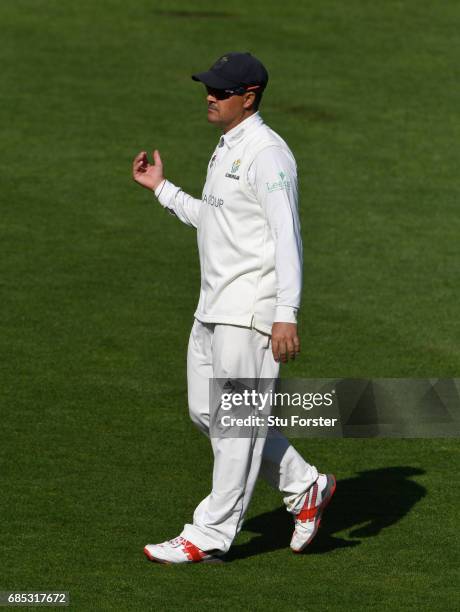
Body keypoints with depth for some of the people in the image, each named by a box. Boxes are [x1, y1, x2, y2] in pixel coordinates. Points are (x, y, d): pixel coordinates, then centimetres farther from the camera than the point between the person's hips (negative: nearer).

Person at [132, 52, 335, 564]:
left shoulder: (266, 153, -15)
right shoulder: (226, 150, 16)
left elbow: (286, 235, -21)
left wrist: (286, 314, -27)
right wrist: (161, 188, 26)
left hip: (252, 308, -10)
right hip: (213, 306, 10)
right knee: (207, 411, 13)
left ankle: (210, 536, -1)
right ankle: (304, 488, 23)